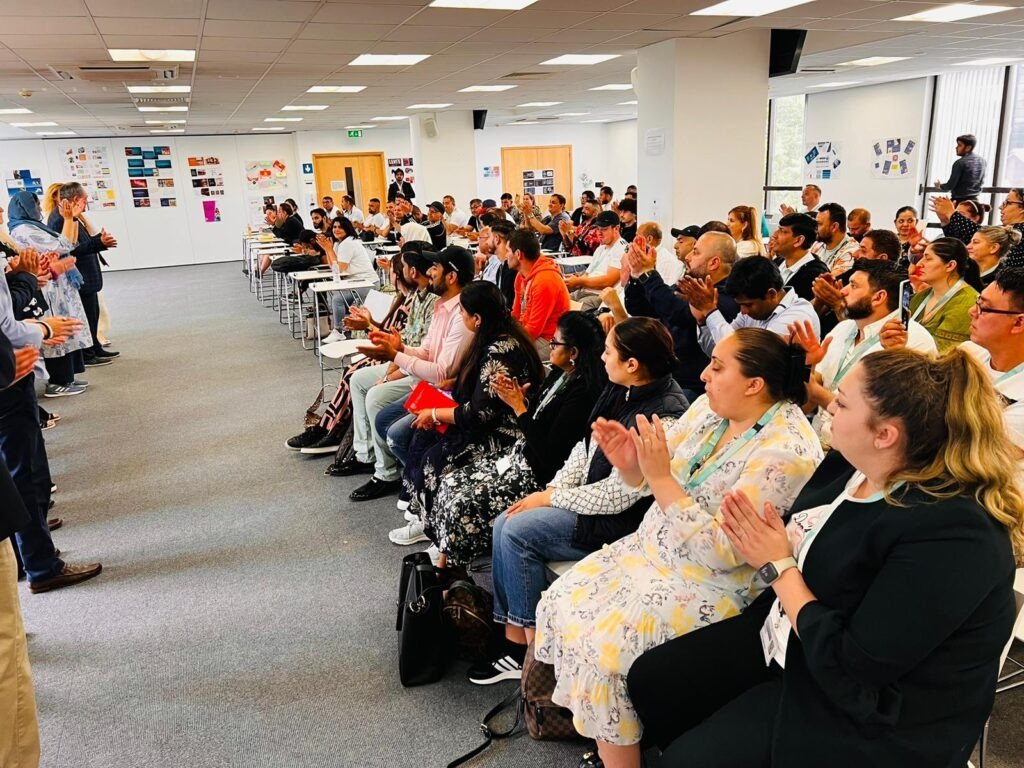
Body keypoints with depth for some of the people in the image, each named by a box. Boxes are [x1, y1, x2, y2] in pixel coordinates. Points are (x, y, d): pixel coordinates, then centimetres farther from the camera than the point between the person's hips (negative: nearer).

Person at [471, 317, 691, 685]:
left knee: (517, 531, -18)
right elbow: (585, 447, 10)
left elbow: (618, 495, -24)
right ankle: (514, 642, 3)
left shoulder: (663, 418, -26)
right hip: (591, 498, 9)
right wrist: (551, 489, -2)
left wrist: (551, 498, -15)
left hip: (624, 522, -9)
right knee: (504, 523, -4)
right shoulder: (621, 391, 2)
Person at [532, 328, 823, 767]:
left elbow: (722, 552, -26)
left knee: (601, 648, -19)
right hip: (656, 548, 8)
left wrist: (661, 477, -29)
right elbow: (650, 482, 5)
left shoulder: (786, 452, -23)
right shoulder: (710, 407, -1)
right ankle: (589, 724, 21)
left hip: (712, 584, -8)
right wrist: (630, 463, -18)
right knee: (562, 603, 2)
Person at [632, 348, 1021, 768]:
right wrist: (758, 541, -16)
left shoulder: (950, 536, -31)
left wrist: (778, 566, -20)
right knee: (649, 679, 6)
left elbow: (852, 669, -30)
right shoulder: (848, 464, -4)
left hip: (865, 713, -8)